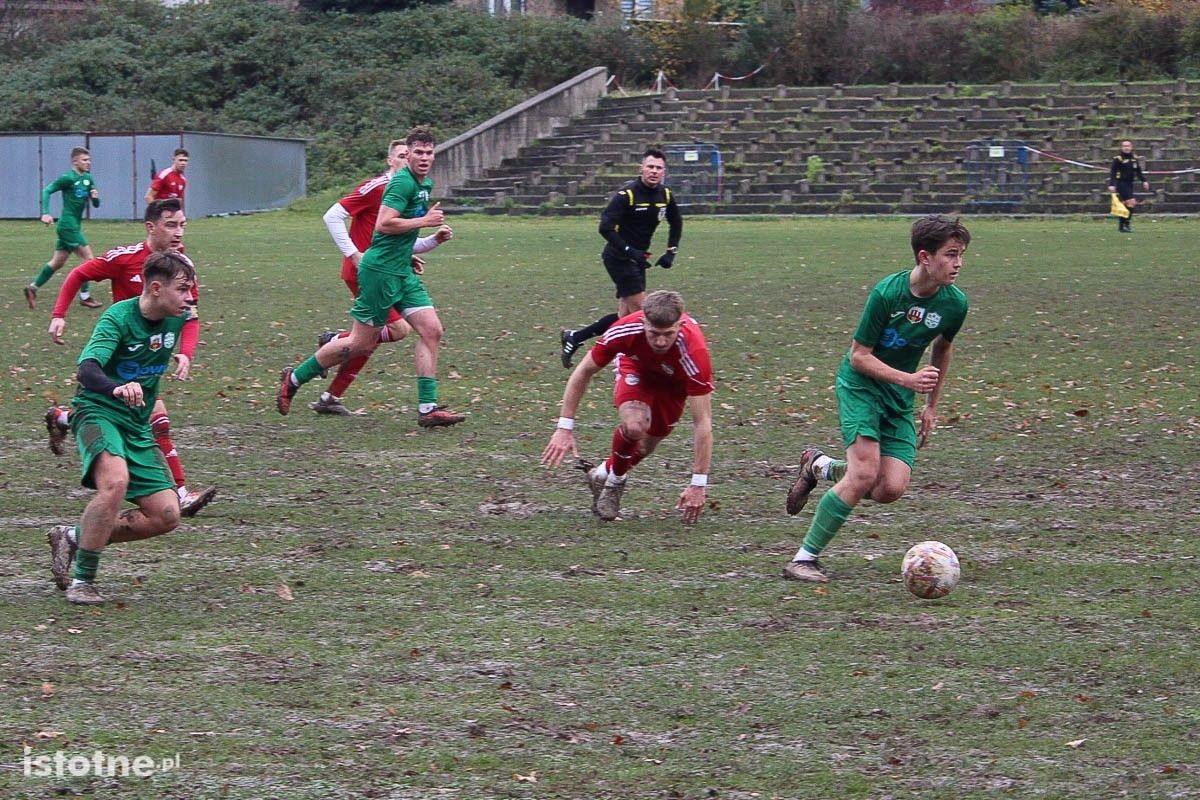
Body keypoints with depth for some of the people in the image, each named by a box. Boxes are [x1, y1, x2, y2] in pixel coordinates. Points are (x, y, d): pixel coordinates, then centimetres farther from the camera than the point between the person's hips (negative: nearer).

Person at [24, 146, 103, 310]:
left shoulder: (88, 179, 11)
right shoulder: (68, 178, -11)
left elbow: (96, 205, 14)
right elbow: (47, 190, -10)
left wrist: (95, 197, -10)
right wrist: (45, 213, -19)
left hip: (74, 226, 8)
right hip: (68, 225, -8)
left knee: (57, 262, 13)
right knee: (88, 257, -10)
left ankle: (33, 288, 21)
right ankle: (85, 296, -5)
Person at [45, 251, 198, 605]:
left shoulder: (176, 319, -1)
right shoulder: (119, 317, -20)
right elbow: (87, 370, -34)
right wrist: (118, 388, -56)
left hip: (137, 425, 7)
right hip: (98, 412, -7)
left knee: (166, 516, -2)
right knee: (115, 482, -35)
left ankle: (73, 537, 13)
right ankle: (82, 579, -22)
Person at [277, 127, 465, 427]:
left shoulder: (425, 185, 15)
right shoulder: (403, 182, -16)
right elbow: (383, 224, -25)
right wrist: (424, 221, -18)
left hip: (402, 271, 9)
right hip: (380, 270, -9)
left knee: (432, 331, -2)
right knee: (361, 343, -3)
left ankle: (427, 408, -2)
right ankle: (294, 378, 13)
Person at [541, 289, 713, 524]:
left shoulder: (694, 353, -43)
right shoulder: (625, 330, -39)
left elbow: (703, 421, -39)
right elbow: (584, 372, -22)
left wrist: (698, 485, -40)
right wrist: (564, 428, -25)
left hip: (674, 381, 1)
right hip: (636, 366, -1)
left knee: (647, 445, 1)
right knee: (634, 424, -28)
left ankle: (604, 473, 35)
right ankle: (615, 478, 1)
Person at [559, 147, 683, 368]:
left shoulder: (665, 195, 3)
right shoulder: (627, 194, -18)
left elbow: (676, 223, 22)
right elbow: (605, 227, -22)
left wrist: (671, 252, 11)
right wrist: (630, 252, -27)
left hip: (637, 258, 8)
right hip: (618, 258, -8)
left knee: (626, 315, 7)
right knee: (641, 310, -14)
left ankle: (573, 337, 19)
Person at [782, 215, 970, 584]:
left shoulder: (955, 303, -6)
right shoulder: (887, 293, -22)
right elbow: (859, 357, -16)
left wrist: (932, 405, 19)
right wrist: (908, 379, -27)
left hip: (899, 399, 5)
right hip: (860, 386, -5)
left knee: (892, 488, -11)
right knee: (865, 473, -23)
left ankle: (820, 467, 17)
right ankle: (805, 558, -13)